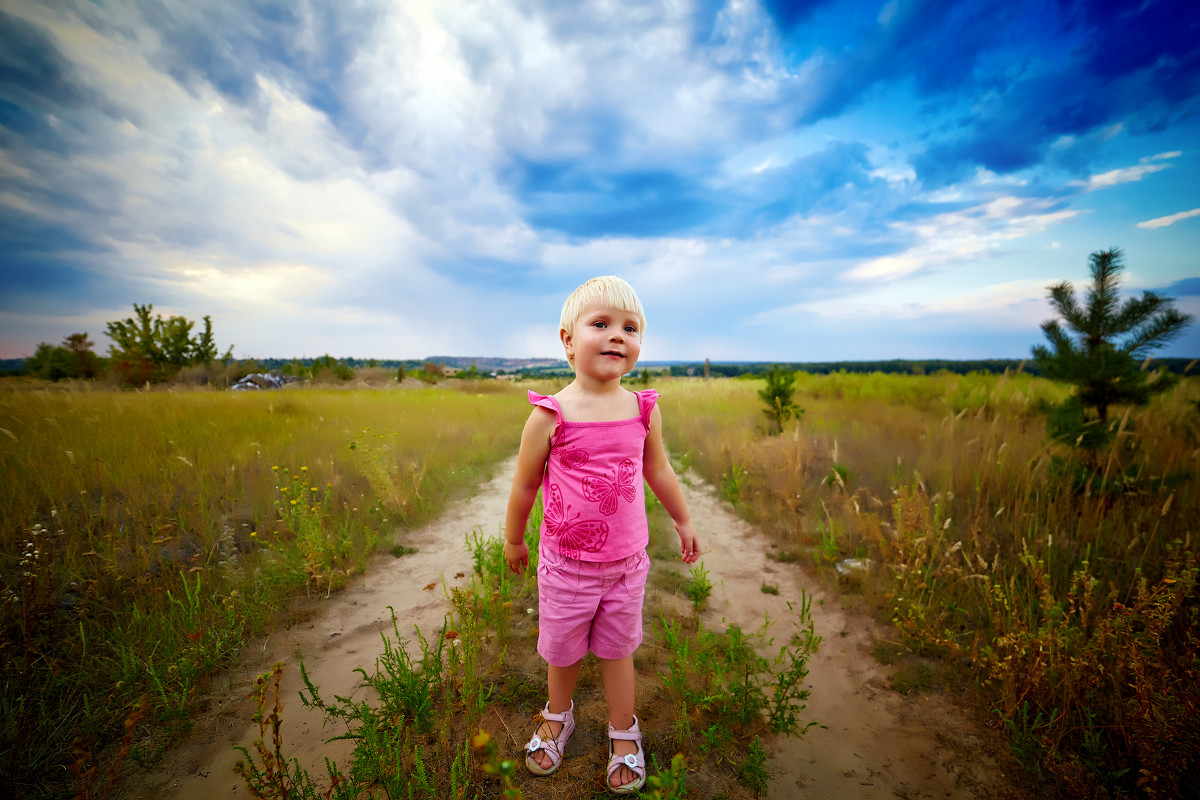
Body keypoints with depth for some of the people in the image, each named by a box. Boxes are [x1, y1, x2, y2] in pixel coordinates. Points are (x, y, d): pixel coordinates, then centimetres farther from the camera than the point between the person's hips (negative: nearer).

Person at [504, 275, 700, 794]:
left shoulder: (644, 410, -8)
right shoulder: (550, 416, -18)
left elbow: (658, 470, 8)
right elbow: (524, 484, -5)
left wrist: (683, 521, 18)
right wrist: (513, 540, 8)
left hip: (627, 563, 2)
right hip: (565, 565, -1)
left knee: (618, 650, 20)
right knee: (561, 650, 21)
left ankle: (623, 733, 48)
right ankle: (558, 716, 54)